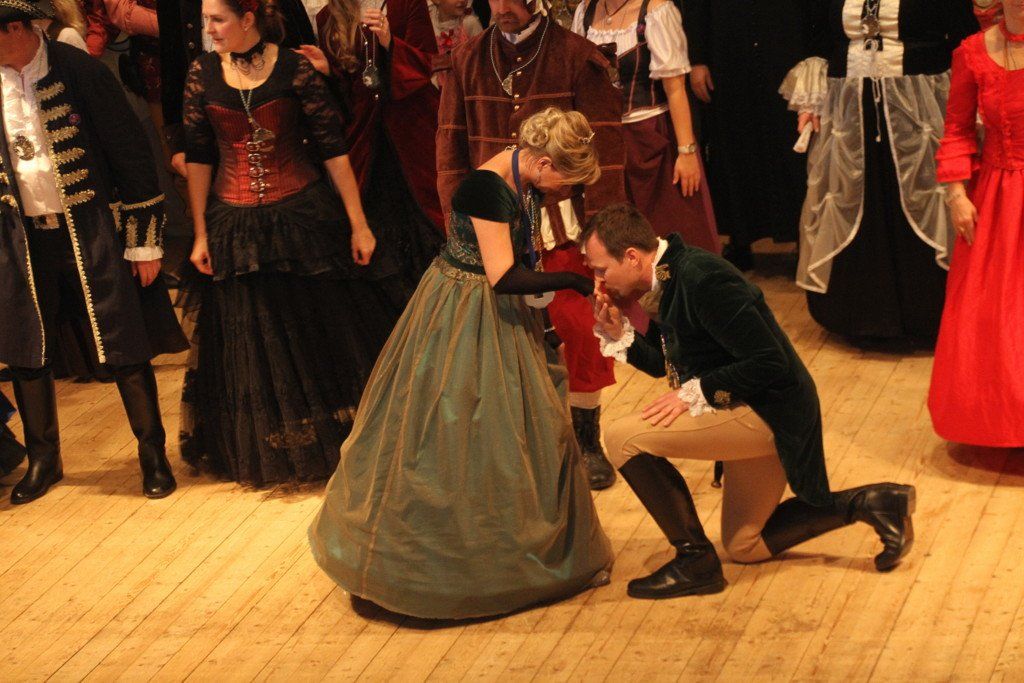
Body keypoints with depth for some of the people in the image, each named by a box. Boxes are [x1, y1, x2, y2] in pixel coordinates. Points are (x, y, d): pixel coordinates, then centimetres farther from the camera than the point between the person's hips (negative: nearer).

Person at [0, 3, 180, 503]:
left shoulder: (79, 70, -12)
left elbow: (130, 154, -7)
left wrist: (146, 239, -6)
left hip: (90, 231, -4)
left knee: (122, 348, 1)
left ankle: (153, 454, 18)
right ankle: (43, 457, 28)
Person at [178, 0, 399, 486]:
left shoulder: (295, 69, -9)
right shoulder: (203, 73, -1)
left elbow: (333, 148, -7)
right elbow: (198, 157, 3)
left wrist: (358, 224, -8)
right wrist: (200, 234, 1)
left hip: (303, 217, -2)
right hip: (234, 227, 2)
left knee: (322, 333, 7)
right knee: (250, 345, 12)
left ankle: (336, 437, 25)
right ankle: (262, 450, 29)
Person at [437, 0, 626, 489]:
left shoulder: (578, 57, -5)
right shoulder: (468, 61, 5)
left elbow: (604, 146, -6)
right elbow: (452, 148, 8)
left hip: (563, 223, -2)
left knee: (579, 330, -2)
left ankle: (587, 443, 15)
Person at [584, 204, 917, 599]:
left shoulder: (701, 280, -25)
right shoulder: (667, 277, 4)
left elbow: (769, 363, -27)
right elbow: (660, 364, 14)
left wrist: (695, 392, -22)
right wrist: (618, 333, -2)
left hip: (768, 414, -11)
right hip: (750, 415, 11)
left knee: (624, 438, -19)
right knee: (744, 546, 22)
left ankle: (696, 561, -8)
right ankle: (868, 504, 18)